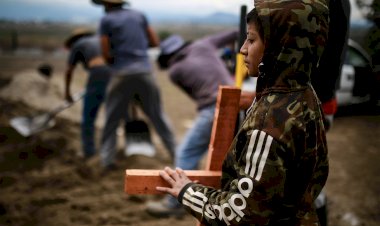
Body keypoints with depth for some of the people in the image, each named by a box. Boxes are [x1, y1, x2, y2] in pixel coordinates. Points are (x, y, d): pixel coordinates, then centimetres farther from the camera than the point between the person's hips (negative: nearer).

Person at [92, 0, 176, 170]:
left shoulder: (106, 20, 0)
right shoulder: (139, 15, 11)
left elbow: (106, 55, -3)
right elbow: (155, 42, 15)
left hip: (123, 73, -3)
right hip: (145, 71, 3)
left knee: (112, 118, 9)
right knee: (157, 115, 13)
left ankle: (107, 159, 6)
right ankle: (175, 152, 17)